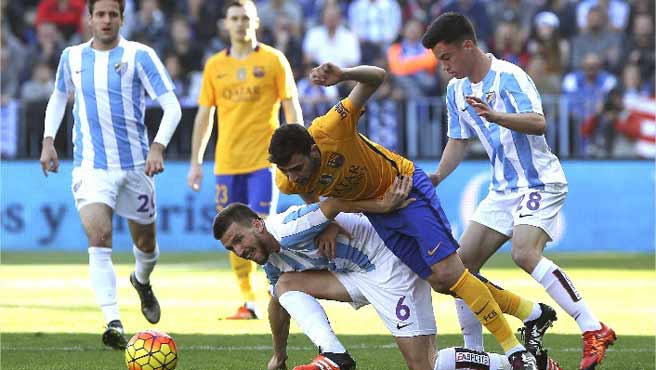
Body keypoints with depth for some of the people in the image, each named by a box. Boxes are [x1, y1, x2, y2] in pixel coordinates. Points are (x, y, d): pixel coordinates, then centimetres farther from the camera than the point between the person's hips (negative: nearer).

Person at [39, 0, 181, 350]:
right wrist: (48, 140, 11)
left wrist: (158, 147, -24)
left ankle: (142, 281, 51)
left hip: (135, 164, 0)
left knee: (145, 243, 15)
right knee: (99, 239, -20)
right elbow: (58, 97, 24)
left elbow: (172, 106, -10)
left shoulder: (138, 55, -6)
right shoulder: (72, 57, 5)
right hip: (91, 166, 0)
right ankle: (113, 323, -25)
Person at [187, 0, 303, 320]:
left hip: (263, 160, -3)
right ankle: (248, 302, 13)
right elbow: (204, 115, 13)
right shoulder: (215, 65, 9)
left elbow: (292, 109, 1)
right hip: (226, 161, 4)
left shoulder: (273, 60, 0)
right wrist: (196, 162, 9)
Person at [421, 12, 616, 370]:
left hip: (540, 182, -9)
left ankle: (594, 331, -26)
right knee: (463, 261, 2)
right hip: (503, 189, 9)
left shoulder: (508, 76, -16)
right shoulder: (456, 89, 8)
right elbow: (458, 140, 19)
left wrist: (495, 116, -45)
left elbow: (538, 123, -29)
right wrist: (438, 175, 2)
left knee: (524, 253, -29)